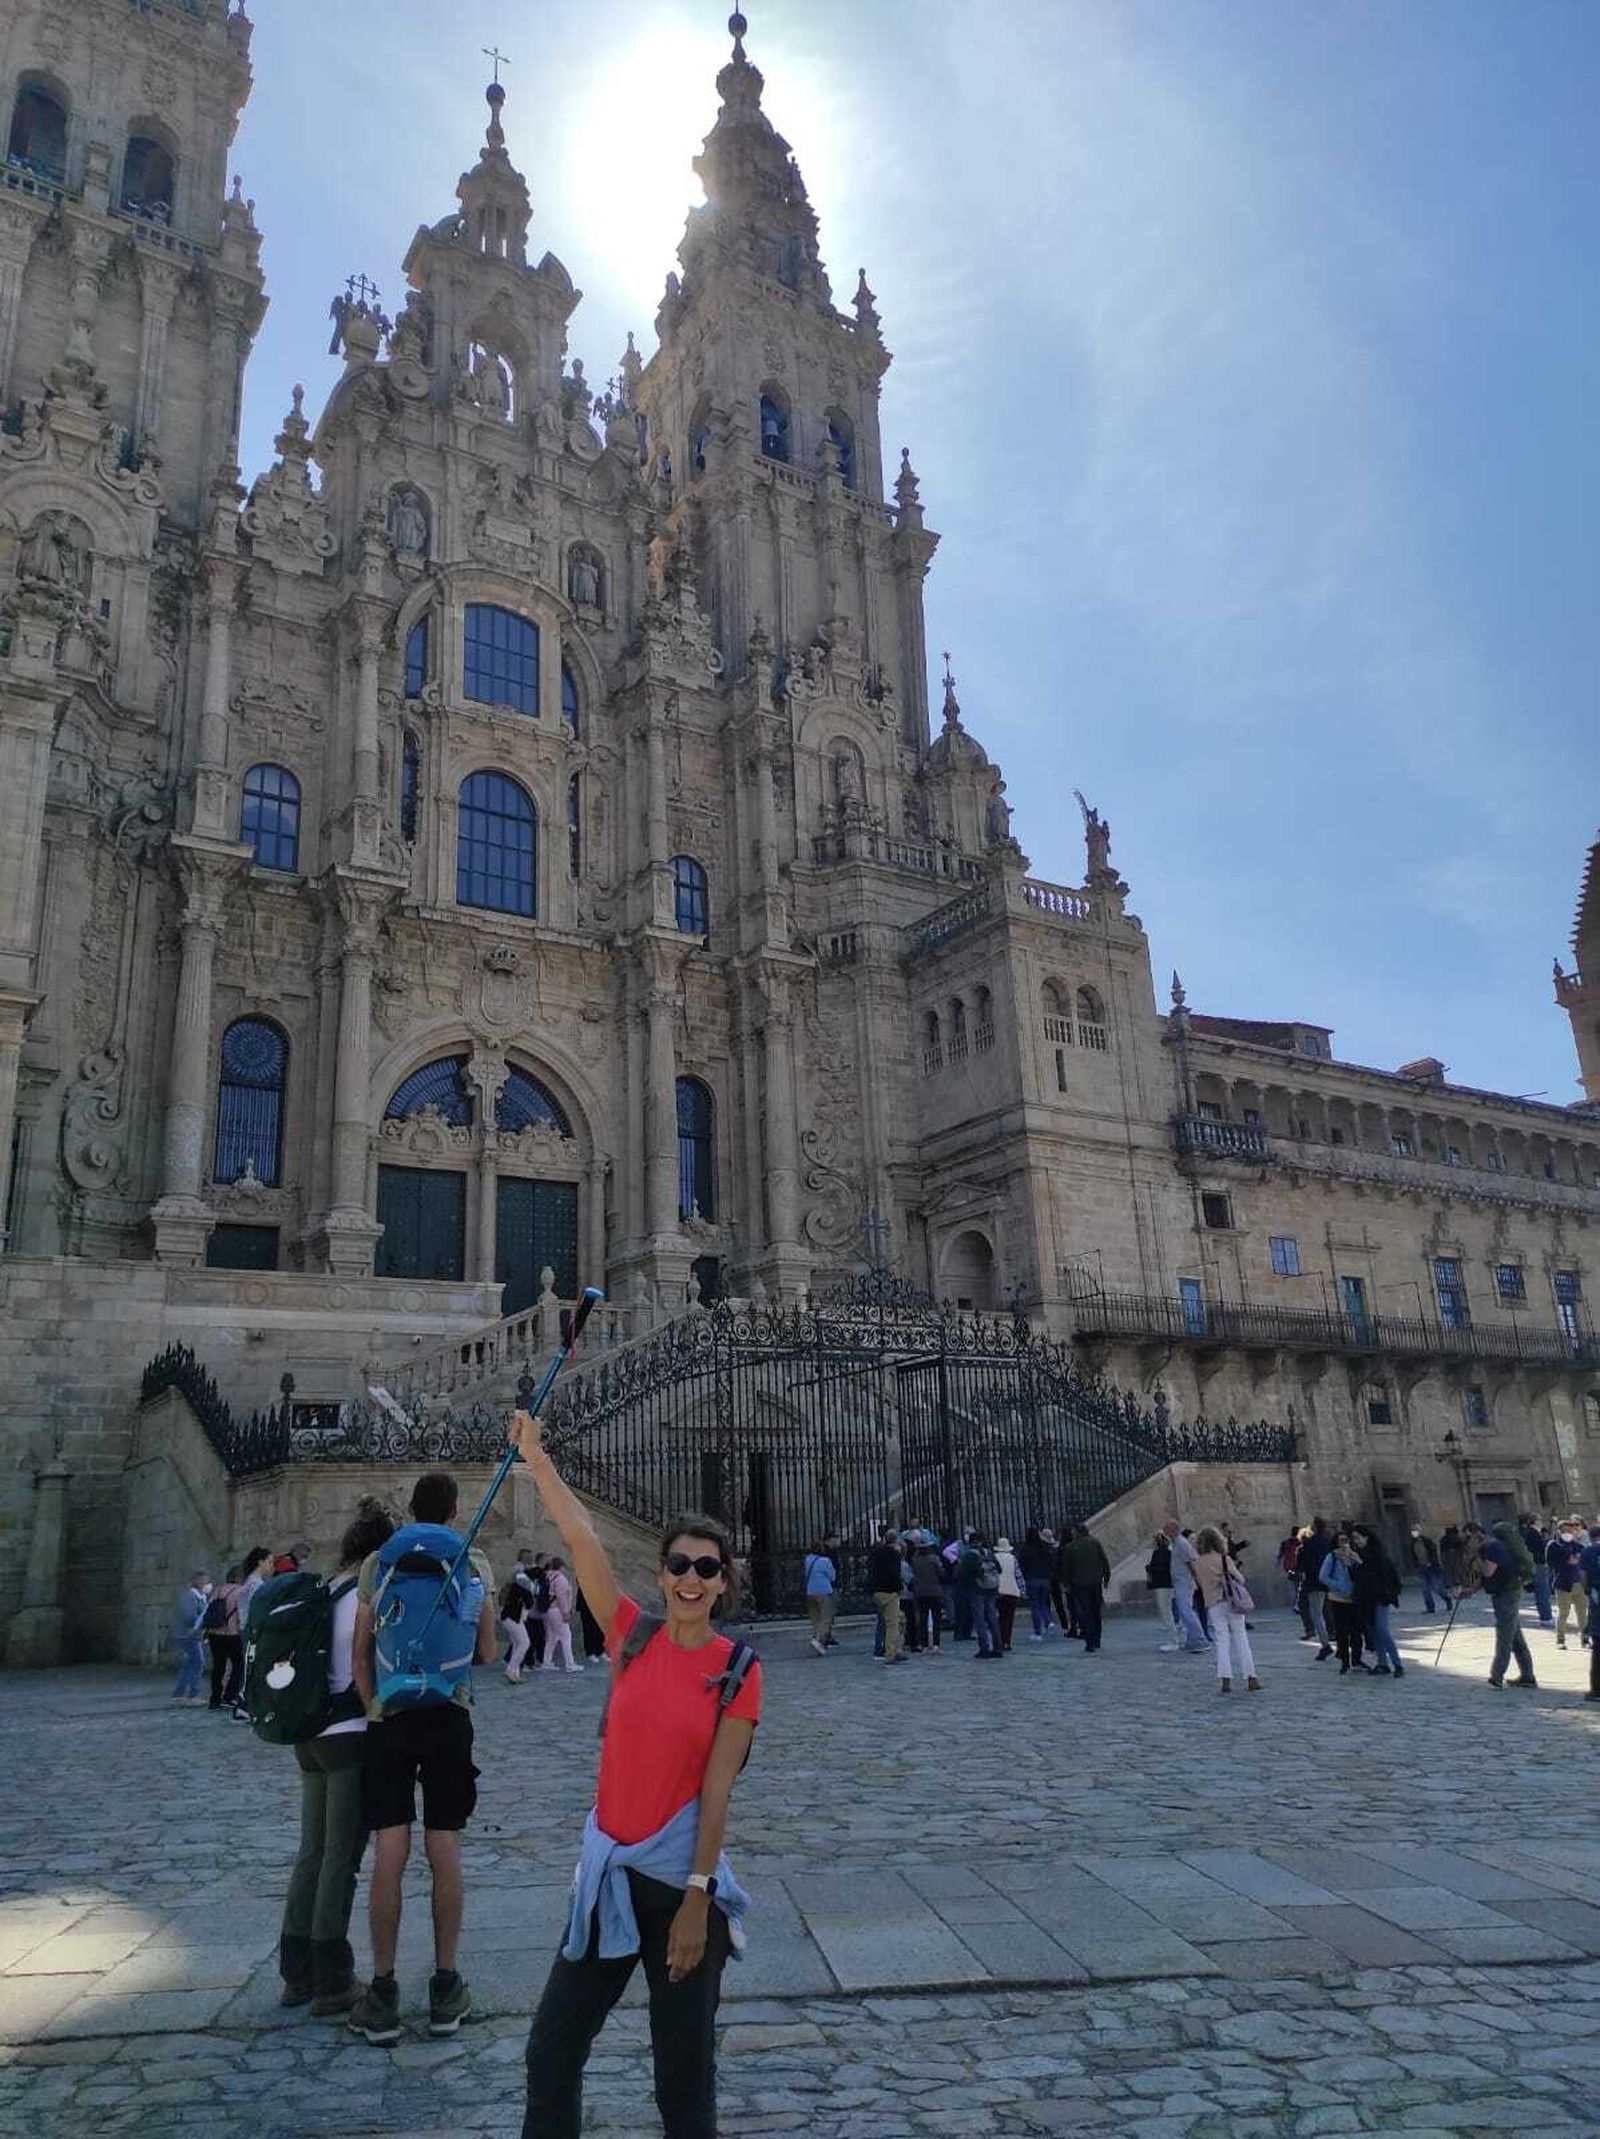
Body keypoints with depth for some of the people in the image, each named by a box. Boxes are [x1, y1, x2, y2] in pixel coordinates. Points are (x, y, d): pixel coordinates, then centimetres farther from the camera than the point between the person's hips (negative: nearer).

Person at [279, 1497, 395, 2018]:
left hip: (311, 1735, 8)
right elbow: (364, 1673, -16)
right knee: (341, 1859, 0)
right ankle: (332, 1983, 7)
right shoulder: (366, 1596, -14)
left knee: (312, 1853, 15)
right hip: (350, 1736, -8)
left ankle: (297, 1974, 23)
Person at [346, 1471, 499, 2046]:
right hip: (449, 1718, 0)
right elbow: (489, 1652, 2)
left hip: (388, 1719, 0)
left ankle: (382, 1996, 8)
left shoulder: (377, 1563, 1)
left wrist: (373, 1710, 11)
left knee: (390, 1855, 3)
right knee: (445, 1853, 7)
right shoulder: (475, 1567, -2)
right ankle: (445, 1988, 14)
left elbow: (360, 1654, 1)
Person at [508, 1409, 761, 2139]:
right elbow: (581, 1537, -6)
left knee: (684, 2067, 10)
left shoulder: (738, 1670, -10)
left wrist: (696, 1901, -12)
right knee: (552, 2046, 13)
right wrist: (536, 1455, -7)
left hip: (679, 1881, -3)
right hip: (608, 1870, 4)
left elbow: (716, 1790, -11)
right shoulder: (633, 1638, -3)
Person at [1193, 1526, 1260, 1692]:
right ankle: (1250, 1678, 5)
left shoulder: (1197, 1563, 2)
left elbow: (1198, 1584, 10)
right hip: (1232, 1602, -1)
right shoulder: (1225, 1559, -6)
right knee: (1241, 1638, 7)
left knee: (1222, 1641, 4)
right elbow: (1240, 1579, -3)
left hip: (1213, 1605, 2)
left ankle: (1225, 1680, -6)